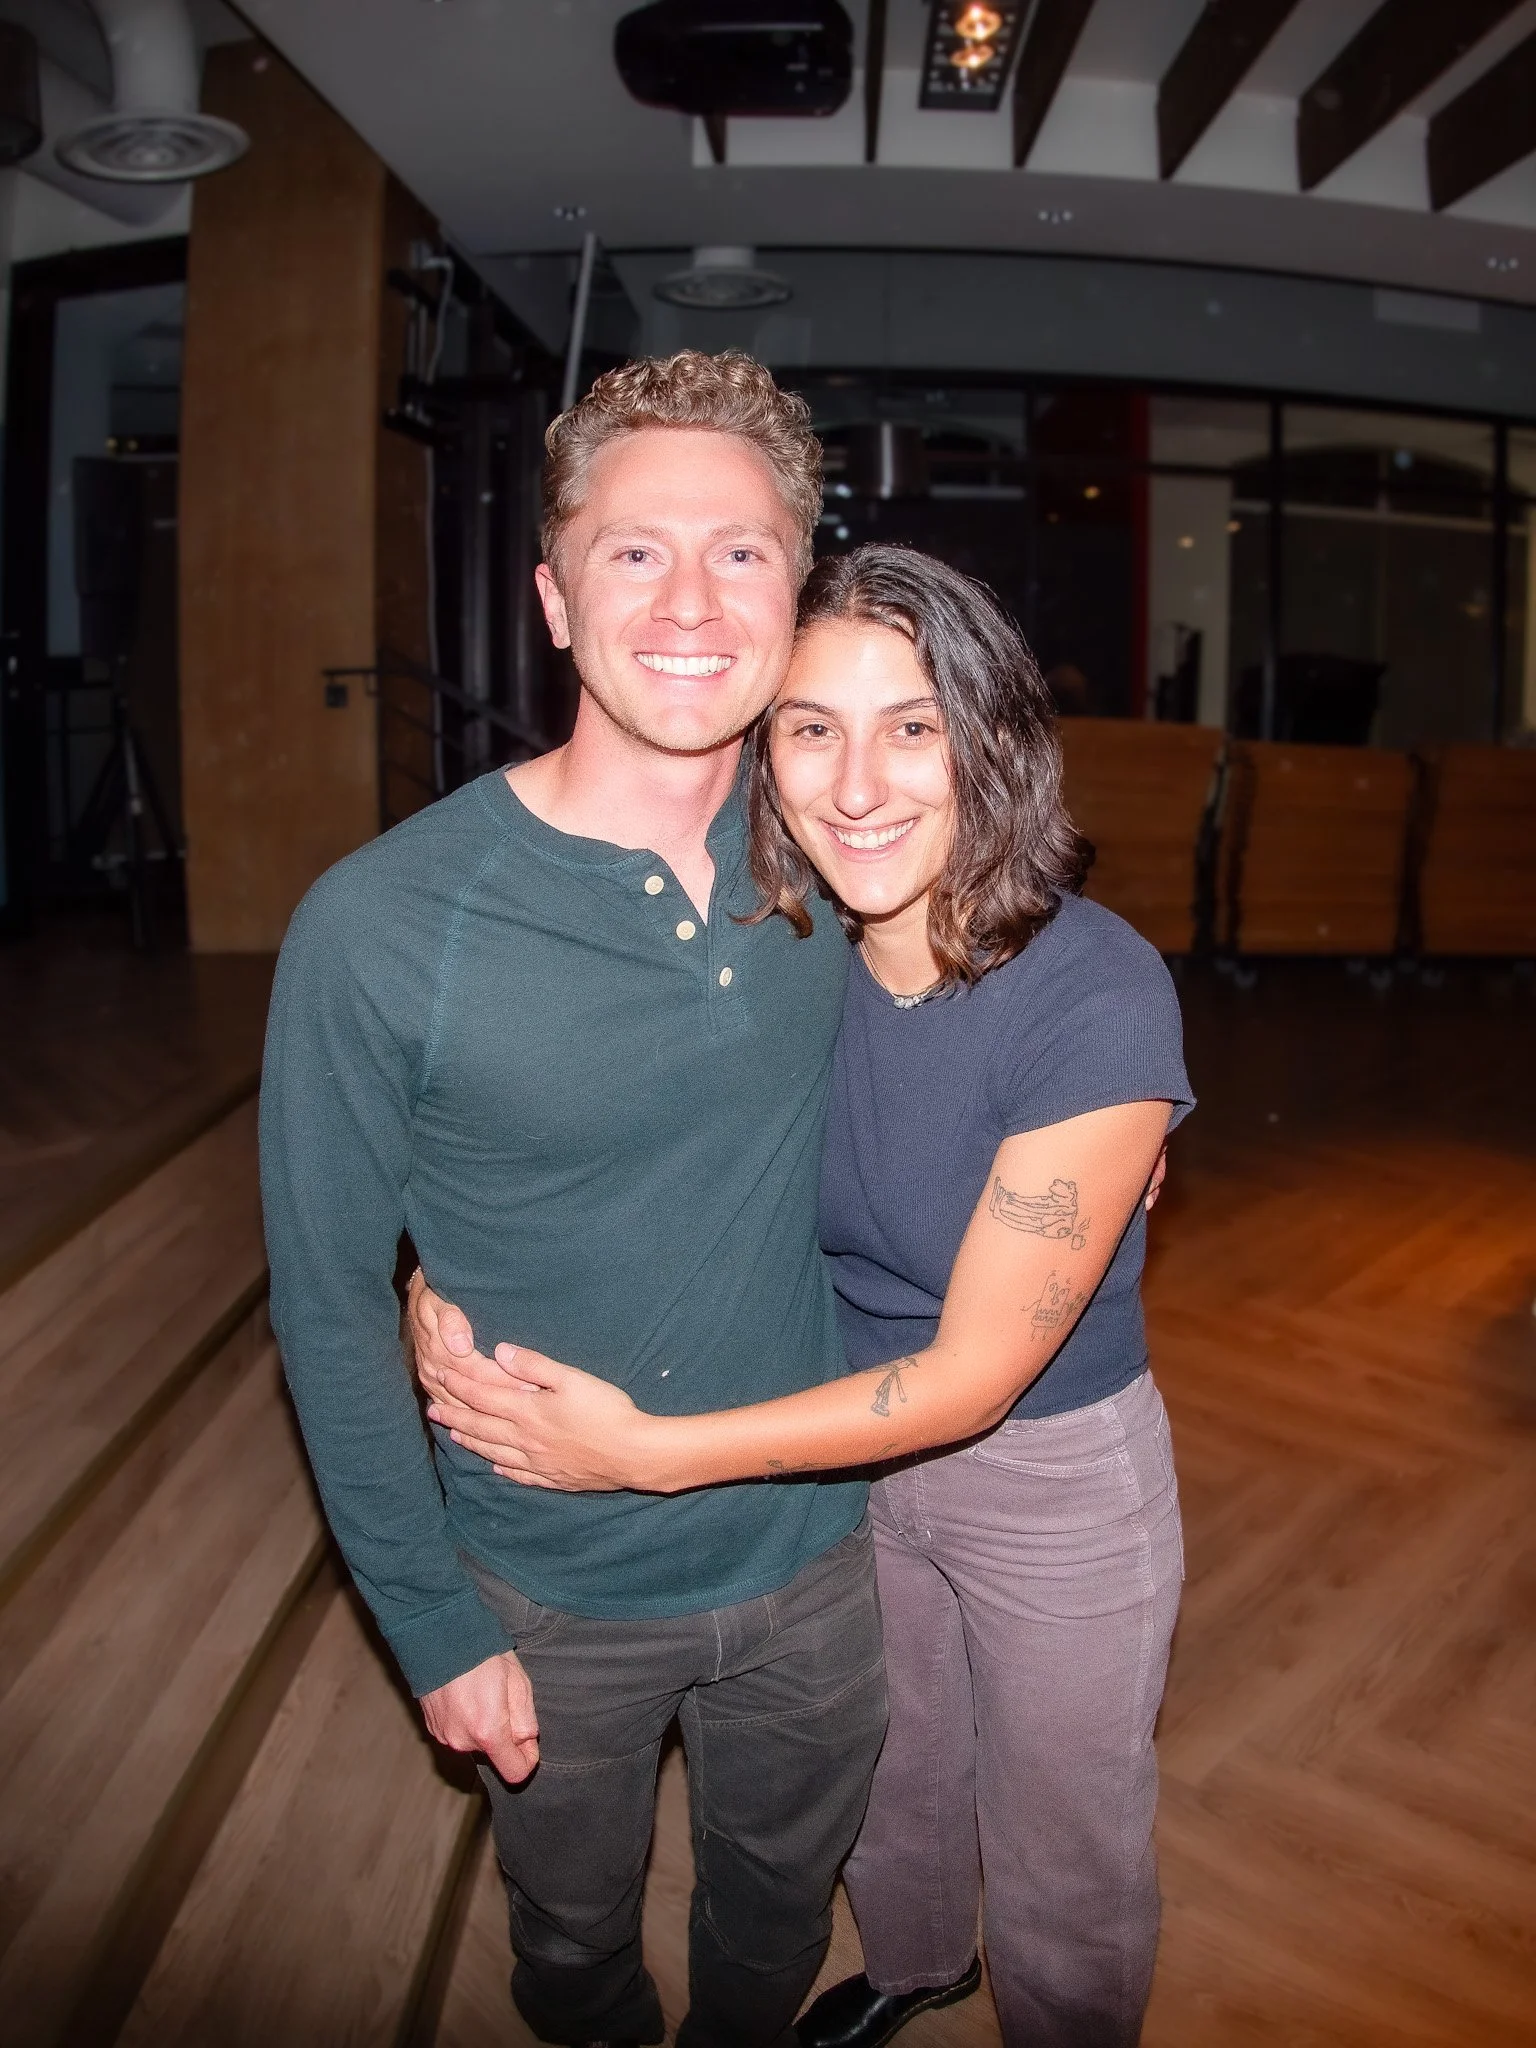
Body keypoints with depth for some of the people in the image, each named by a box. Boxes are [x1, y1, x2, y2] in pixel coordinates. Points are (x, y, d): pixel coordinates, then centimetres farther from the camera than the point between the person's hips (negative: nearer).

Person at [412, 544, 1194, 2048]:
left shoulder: (1098, 999, -31)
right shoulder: (781, 959, -16)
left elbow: (974, 1375, -27)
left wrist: (650, 1452, -28)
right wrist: (448, 1273, -23)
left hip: (1052, 1474, -4)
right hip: (852, 1439, 5)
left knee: (1063, 1851, 21)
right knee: (889, 1770, 30)